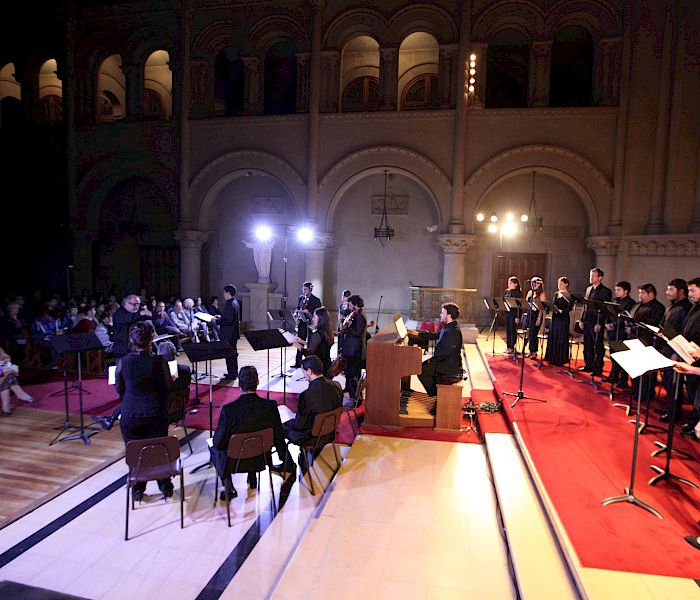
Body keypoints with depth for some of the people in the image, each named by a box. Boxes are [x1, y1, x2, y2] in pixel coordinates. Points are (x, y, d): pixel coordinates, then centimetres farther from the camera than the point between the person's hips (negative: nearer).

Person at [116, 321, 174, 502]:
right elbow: (168, 387, -1)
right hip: (155, 414, 0)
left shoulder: (122, 362, -11)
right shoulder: (160, 361, -15)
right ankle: (165, 486, 26)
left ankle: (137, 490, 27)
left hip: (130, 415, 0)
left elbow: (119, 390, 4)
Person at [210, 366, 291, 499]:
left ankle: (229, 488, 19)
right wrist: (287, 462, 9)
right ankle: (252, 477, 35)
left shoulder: (229, 409, -28)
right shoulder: (270, 405, -20)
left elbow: (218, 442, -18)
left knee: (214, 448, 28)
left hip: (234, 462, -3)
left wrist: (217, 442, 9)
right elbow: (279, 436, -8)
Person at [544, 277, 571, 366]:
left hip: (563, 319, -7)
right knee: (552, 338, 9)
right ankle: (553, 359, 18)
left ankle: (561, 360, 5)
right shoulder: (556, 294, 14)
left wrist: (561, 311, -29)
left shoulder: (569, 296, -7)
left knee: (561, 339, -3)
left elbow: (569, 308, -14)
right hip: (555, 318, 7)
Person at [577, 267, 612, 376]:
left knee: (598, 347, 1)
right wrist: (582, 320, 12)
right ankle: (588, 366, 23)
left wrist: (599, 323, -17)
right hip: (587, 321, 7)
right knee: (587, 346, 13)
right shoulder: (588, 289, 14)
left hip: (596, 323, -7)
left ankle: (598, 369, 7)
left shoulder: (606, 291, -8)